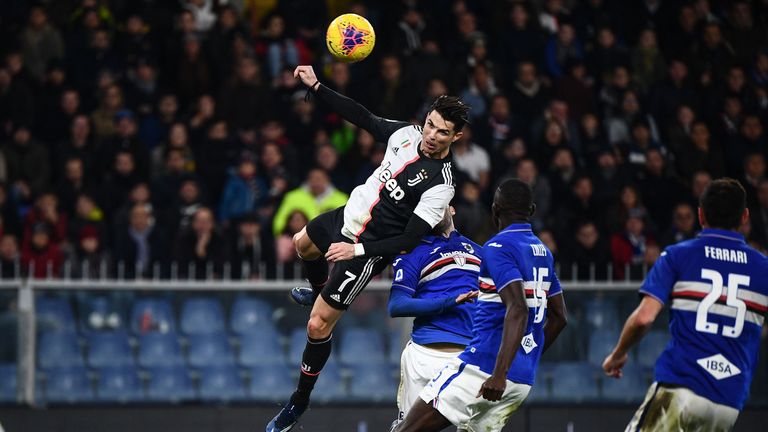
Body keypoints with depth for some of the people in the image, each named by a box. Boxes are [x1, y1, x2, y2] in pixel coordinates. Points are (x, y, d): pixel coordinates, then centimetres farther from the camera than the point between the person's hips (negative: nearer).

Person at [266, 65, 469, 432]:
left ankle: (299, 402, 13)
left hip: (367, 251, -8)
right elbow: (363, 118, 3)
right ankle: (319, 292, 69)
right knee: (302, 245, 37)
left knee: (318, 325, -6)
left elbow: (411, 240, -29)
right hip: (348, 216, 8)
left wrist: (358, 250, -33)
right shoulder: (407, 134, -11)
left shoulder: (440, 184, -29)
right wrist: (316, 87, 0)